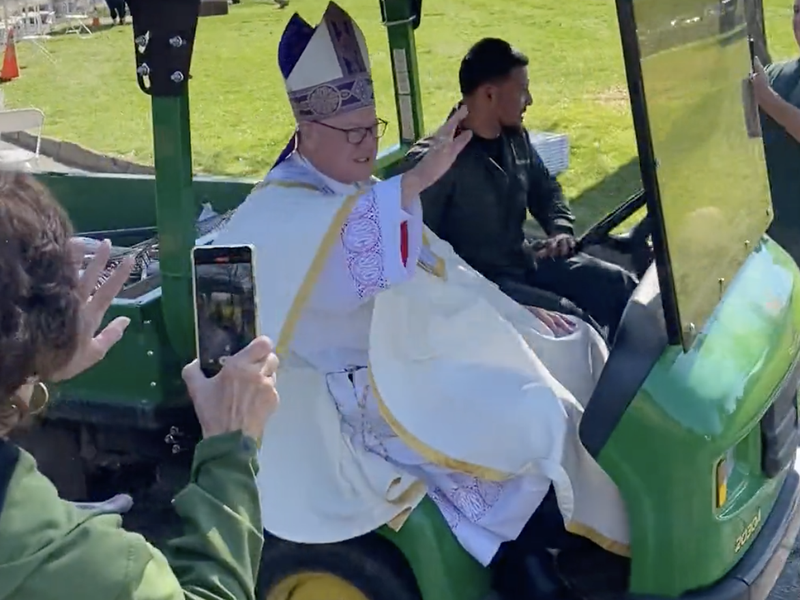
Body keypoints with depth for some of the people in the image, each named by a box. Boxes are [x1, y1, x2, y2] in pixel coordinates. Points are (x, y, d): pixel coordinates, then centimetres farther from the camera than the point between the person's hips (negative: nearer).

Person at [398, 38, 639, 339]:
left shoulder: (515, 137, 6)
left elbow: (545, 188, 23)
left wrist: (560, 229, 4)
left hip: (527, 260, 8)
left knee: (621, 285, 2)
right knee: (571, 322, -25)